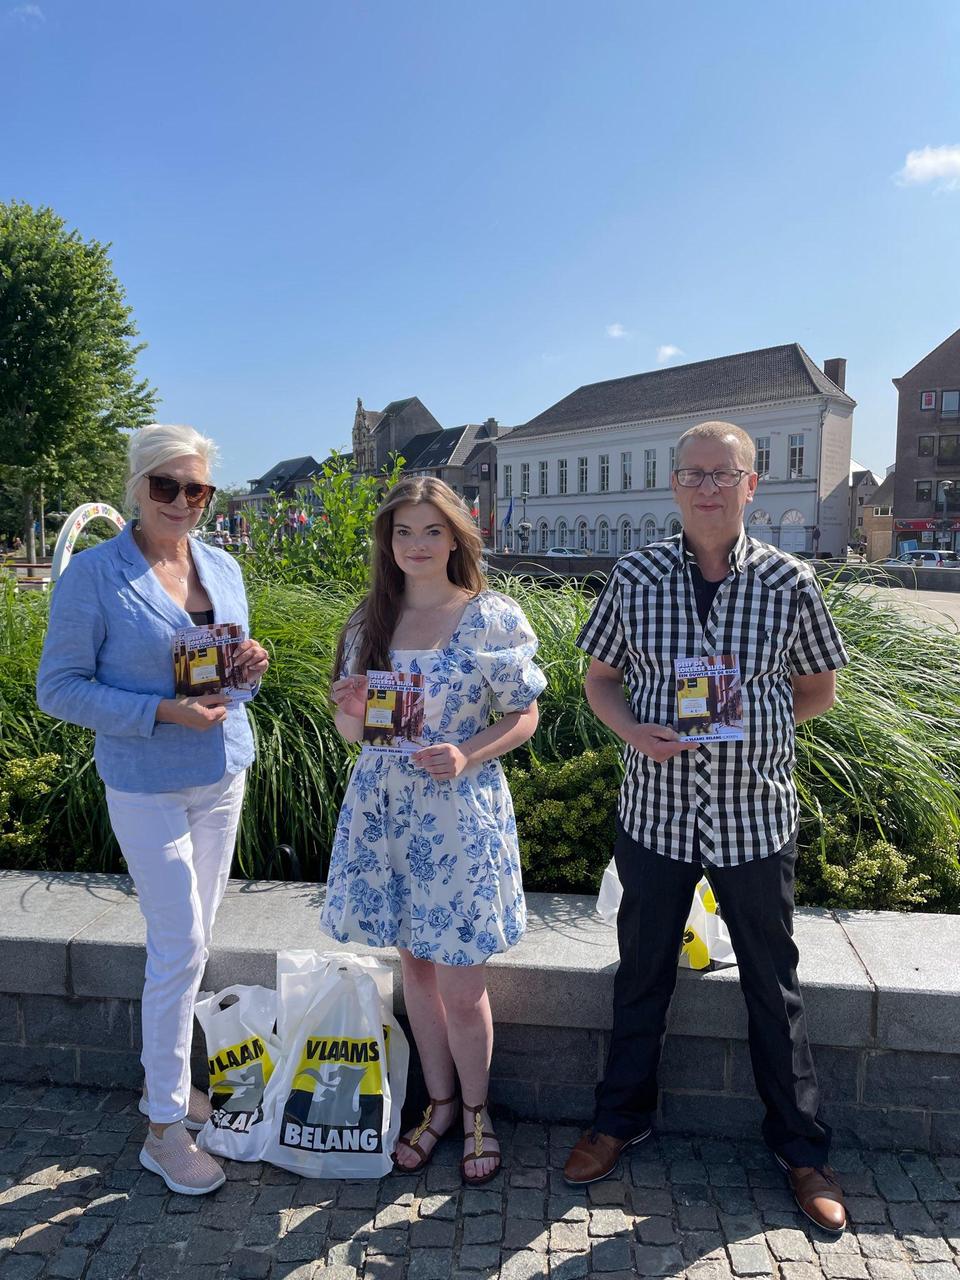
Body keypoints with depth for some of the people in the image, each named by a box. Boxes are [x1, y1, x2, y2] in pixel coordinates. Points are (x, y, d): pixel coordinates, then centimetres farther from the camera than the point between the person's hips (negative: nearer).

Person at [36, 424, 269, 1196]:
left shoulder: (223, 568, 4)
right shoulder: (94, 575, -12)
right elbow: (58, 690, -11)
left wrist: (249, 668, -9)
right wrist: (161, 712, -22)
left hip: (223, 776, 6)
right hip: (148, 785, -6)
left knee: (194, 939, 16)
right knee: (180, 945, -3)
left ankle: (167, 1075, 37)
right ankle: (164, 1129, 15)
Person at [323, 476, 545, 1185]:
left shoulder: (493, 617, -7)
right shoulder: (369, 620, 4)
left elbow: (524, 717, -2)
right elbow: (353, 731, 9)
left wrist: (466, 756, -19)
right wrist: (353, 713, -14)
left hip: (462, 813, -4)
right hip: (386, 810, 4)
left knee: (461, 987, 4)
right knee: (415, 966, 16)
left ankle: (476, 1110, 32)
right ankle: (439, 1102, 38)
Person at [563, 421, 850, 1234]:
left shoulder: (789, 583, -6)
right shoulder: (635, 578, -4)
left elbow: (818, 690, 5)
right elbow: (600, 676, 5)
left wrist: (747, 727, -9)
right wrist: (635, 731, -14)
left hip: (756, 816, 0)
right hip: (656, 812, 1)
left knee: (773, 986, 16)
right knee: (642, 976, 18)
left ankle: (802, 1149, 38)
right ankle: (622, 1120, 40)